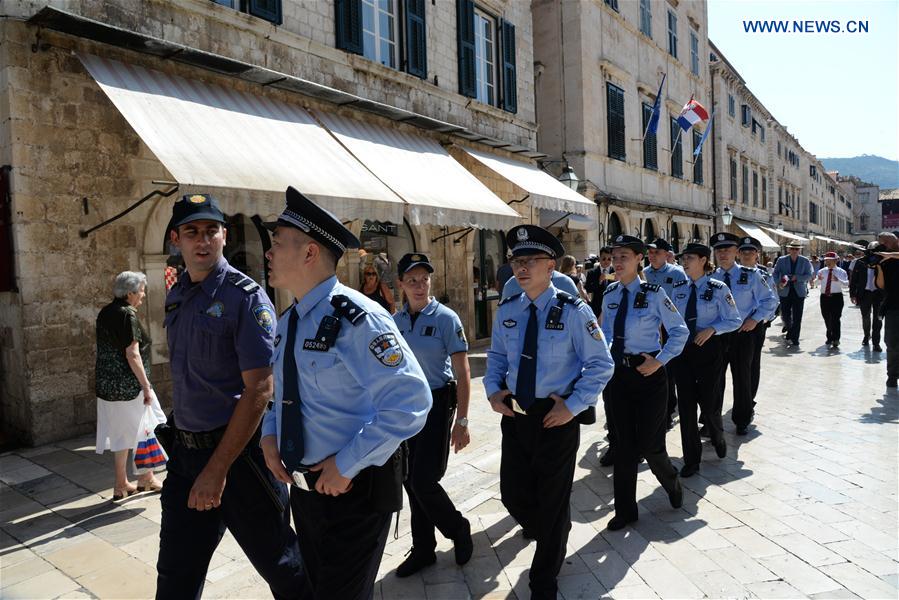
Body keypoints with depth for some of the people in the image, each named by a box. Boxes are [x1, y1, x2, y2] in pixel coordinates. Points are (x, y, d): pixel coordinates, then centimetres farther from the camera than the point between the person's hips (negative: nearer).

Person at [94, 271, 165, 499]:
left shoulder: (105, 313, 10)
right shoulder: (128, 315, -16)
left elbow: (107, 349, 17)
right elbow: (132, 355, -20)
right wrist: (146, 386, -17)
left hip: (107, 385, 8)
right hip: (129, 385, -8)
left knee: (120, 433, 14)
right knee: (147, 428, 9)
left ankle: (121, 485, 21)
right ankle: (146, 478, 19)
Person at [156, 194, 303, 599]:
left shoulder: (246, 298, -14)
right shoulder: (176, 298, 8)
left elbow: (258, 390, -19)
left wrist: (217, 469, -19)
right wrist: (180, 447, 15)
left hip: (239, 451, -6)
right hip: (185, 452, 7)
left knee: (279, 564, 11)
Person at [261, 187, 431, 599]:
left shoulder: (355, 317, -23)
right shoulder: (288, 323, 5)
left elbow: (410, 402, -28)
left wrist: (346, 465, -23)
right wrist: (269, 434, 1)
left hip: (355, 488, -8)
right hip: (305, 485, 9)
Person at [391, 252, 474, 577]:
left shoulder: (445, 318, -11)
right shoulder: (395, 321, 3)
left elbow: (463, 373, -11)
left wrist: (461, 421, -14)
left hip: (437, 404, -5)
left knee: (423, 481, -6)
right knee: (410, 482, 11)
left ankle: (458, 529, 23)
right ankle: (423, 549, 30)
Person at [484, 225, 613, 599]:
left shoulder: (573, 311, -14)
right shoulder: (506, 311, 1)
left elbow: (601, 365, -9)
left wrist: (573, 405, -15)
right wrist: (494, 391, -3)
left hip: (557, 417, -4)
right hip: (515, 415, 5)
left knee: (553, 499, 10)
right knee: (513, 494, 13)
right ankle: (549, 536, 50)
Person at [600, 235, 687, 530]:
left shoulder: (653, 293, -9)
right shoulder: (609, 295, 5)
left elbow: (680, 331, -4)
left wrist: (659, 361, -11)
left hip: (648, 373, -4)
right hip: (617, 373, 4)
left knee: (649, 443, 2)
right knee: (623, 443, 11)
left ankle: (672, 483, 38)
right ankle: (625, 509, 25)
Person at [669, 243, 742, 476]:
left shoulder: (718, 289, -8)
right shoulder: (679, 289, 4)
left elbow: (734, 320, -4)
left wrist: (711, 329, -18)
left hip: (708, 349, -3)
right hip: (682, 349, 4)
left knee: (708, 400, 6)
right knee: (685, 403, 5)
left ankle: (717, 438, 42)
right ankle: (691, 459, 18)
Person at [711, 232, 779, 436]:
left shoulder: (750, 275, -4)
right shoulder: (710, 277, -1)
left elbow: (770, 300, 4)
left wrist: (755, 319, -7)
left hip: (743, 333, -1)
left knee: (742, 377, 12)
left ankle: (742, 421, 31)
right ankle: (712, 422, 19)